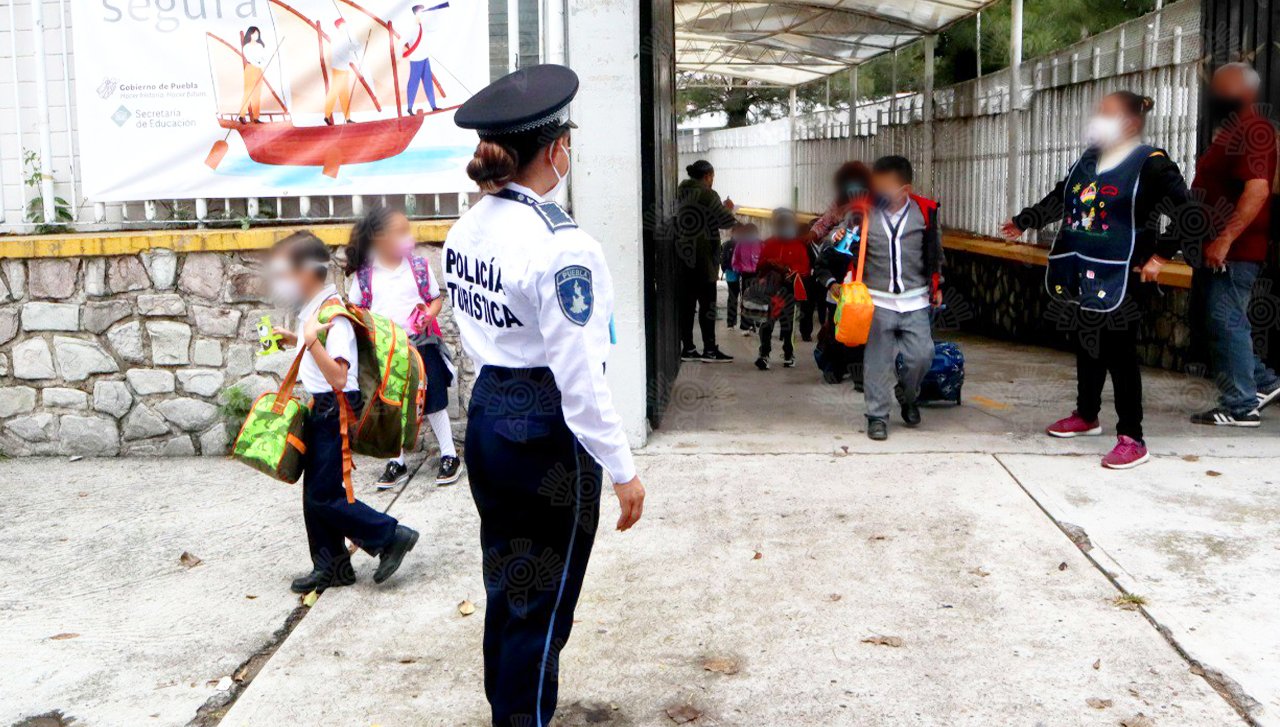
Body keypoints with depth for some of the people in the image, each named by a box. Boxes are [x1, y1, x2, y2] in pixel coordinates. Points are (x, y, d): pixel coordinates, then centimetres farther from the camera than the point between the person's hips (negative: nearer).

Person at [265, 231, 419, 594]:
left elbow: (338, 377, -30)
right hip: (317, 411, 10)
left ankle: (392, 537, 5)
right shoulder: (313, 310, 8)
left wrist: (312, 340, -35)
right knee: (314, 493, 13)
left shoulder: (333, 317, -21)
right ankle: (331, 566, 23)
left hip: (336, 411, -10)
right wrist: (295, 339, 18)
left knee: (324, 497, -5)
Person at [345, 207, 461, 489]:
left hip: (421, 344, -1)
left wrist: (431, 313, -15)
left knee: (434, 403, 6)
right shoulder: (364, 275, -4)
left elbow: (437, 297, 4)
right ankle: (397, 463, 24)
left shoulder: (420, 266, -3)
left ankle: (449, 456, 19)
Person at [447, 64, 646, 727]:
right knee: (544, 604, 7)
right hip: (547, 430, -8)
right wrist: (622, 470, -16)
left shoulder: (465, 230, 3)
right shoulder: (560, 244, -22)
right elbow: (579, 374, -22)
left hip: (486, 417, 8)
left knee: (504, 587, 23)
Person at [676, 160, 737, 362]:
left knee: (686, 303, 7)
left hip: (683, 256, 7)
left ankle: (687, 348, 8)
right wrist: (728, 209, 10)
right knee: (707, 303, -3)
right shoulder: (707, 194, -9)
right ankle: (709, 349, -1)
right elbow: (726, 221, -10)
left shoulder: (681, 194, 13)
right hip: (703, 257, -7)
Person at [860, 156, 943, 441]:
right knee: (877, 360, 0)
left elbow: (934, 251, 12)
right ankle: (877, 416, 13)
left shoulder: (924, 211, -2)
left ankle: (909, 399, 29)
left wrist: (935, 286, 15)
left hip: (915, 301, 1)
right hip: (877, 301, -1)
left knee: (921, 355, 0)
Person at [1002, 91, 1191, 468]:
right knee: (1085, 344, 18)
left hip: (1118, 278, -7)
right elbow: (1057, 200, 28)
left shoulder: (1150, 163, -9)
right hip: (1080, 274, 7)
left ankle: (1131, 439, 2)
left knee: (1118, 353, -5)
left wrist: (1160, 255, -14)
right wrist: (1022, 222, 37)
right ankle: (1086, 416, 36)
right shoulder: (1087, 161, 12)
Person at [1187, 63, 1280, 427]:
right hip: (1218, 249, 10)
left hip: (1233, 251, -10)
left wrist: (1225, 240, -28)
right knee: (1223, 323, 16)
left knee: (1226, 322, -7)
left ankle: (1241, 407, -1)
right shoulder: (1234, 131, 19)